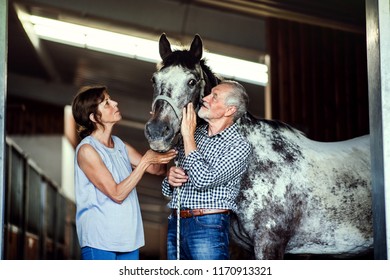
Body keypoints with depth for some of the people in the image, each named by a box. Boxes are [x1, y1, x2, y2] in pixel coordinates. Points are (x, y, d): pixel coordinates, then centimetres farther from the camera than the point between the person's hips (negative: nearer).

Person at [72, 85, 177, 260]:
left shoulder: (120, 145, 10)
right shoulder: (87, 150, -13)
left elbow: (158, 169, 12)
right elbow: (117, 194, -17)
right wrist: (145, 161, -17)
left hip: (129, 237, 7)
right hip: (99, 240, -7)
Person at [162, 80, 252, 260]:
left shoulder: (239, 146, -6)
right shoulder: (195, 134, 13)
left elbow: (203, 180, -20)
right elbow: (168, 191, 20)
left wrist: (188, 136, -13)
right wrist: (170, 179, -5)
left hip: (208, 226, -6)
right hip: (175, 224, 6)